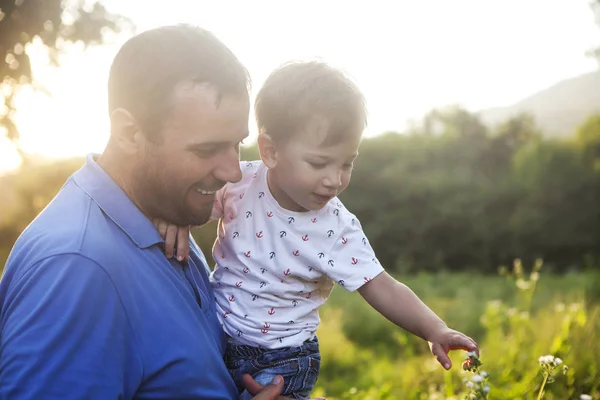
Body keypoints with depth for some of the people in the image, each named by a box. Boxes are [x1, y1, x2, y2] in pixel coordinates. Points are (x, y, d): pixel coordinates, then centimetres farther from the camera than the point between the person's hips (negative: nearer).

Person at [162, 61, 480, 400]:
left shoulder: (338, 229, -15)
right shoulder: (238, 183, -13)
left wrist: (435, 330, -27)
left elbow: (383, 290, -13)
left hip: (283, 362, -2)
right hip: (214, 340, 3)